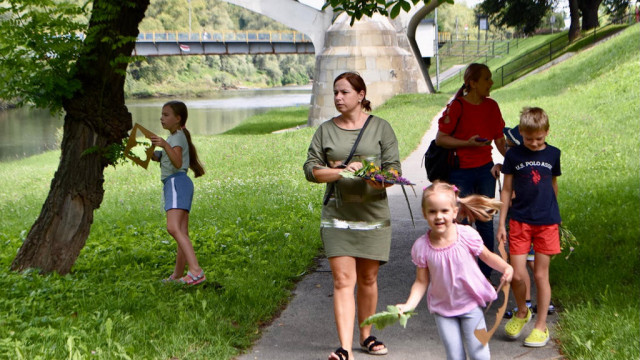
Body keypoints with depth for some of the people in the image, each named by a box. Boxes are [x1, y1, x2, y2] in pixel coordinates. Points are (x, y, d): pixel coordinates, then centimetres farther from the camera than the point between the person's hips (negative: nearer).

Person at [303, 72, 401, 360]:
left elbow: (394, 167, 0)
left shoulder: (380, 127, 4)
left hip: (373, 214, 0)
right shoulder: (325, 130, 8)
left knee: (368, 279, 11)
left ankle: (366, 336, 30)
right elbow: (311, 169, 2)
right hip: (337, 215, 0)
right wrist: (341, 171, -14)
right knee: (343, 280, -8)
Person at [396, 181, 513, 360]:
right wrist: (408, 305, -18)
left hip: (471, 304, -1)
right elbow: (421, 282, -4)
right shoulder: (421, 246, -13)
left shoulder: (467, 235, -16)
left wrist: (506, 267, -20)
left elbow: (488, 256, -2)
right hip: (442, 308, 1)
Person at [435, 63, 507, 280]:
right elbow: (440, 139, -9)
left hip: (485, 170, 5)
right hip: (461, 172, -4)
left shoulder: (491, 106, 7)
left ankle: (486, 273, 15)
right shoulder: (457, 107, -9)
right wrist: (468, 143, -19)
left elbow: (499, 140, 13)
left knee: (486, 222, 7)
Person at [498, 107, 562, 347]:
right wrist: (502, 223, 4)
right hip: (519, 221, -1)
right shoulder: (513, 155, -1)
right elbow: (507, 190, 5)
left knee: (541, 274, 4)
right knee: (517, 275, -5)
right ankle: (522, 312, 24)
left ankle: (541, 326, 17)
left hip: (547, 222, 1)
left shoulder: (553, 154, 3)